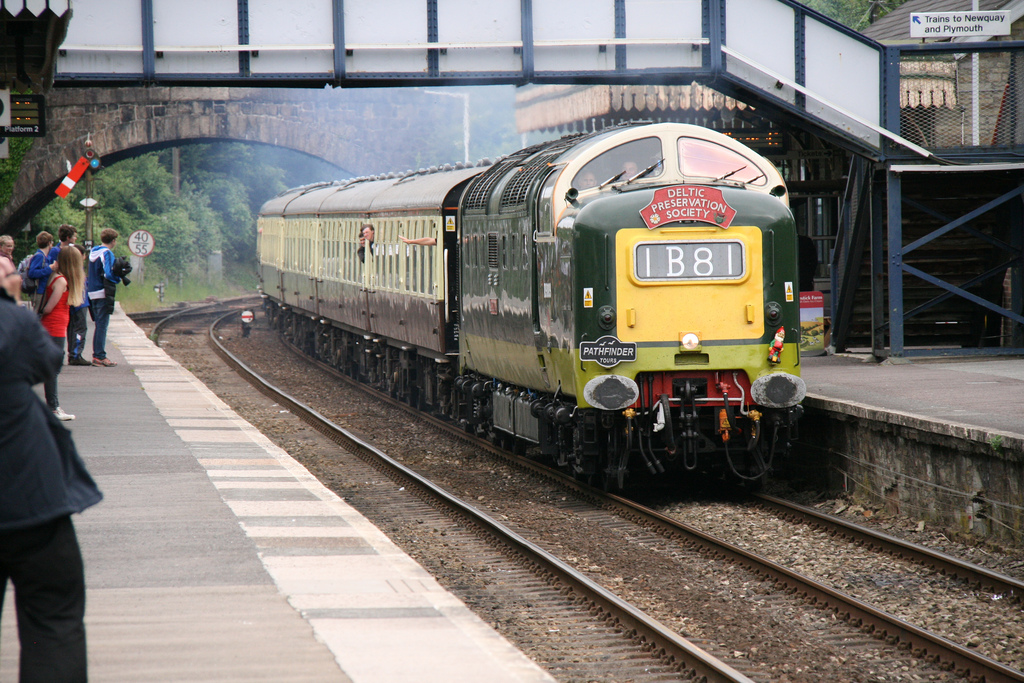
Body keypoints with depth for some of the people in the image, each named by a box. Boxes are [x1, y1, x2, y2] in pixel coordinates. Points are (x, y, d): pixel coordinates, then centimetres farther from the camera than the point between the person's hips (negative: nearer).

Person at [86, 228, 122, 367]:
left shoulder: (93, 251, 15)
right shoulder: (107, 253, -12)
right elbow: (108, 274, -20)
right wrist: (119, 278, -4)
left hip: (92, 292, 8)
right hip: (103, 294, -8)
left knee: (99, 325, 14)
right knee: (102, 325, -6)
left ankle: (96, 355, 16)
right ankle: (100, 356, -7)